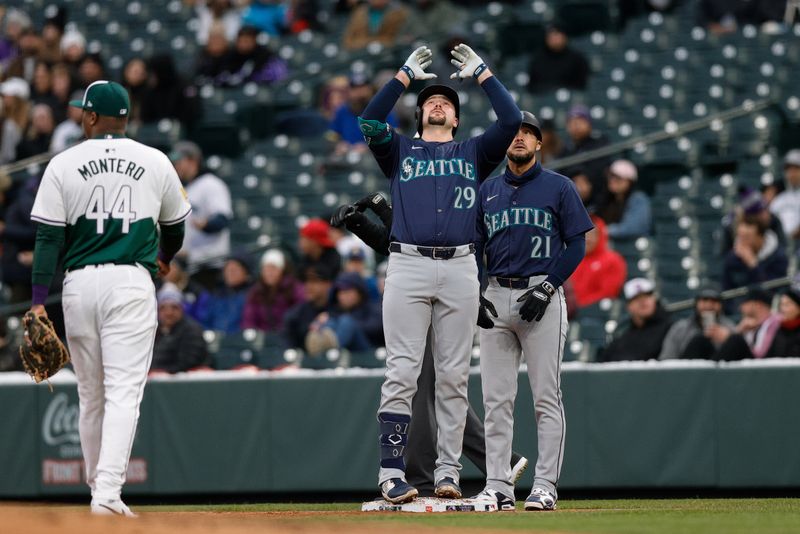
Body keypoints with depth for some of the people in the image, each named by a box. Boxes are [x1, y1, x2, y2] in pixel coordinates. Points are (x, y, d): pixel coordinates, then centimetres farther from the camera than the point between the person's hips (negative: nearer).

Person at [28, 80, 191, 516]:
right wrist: (164, 259, 42)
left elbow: (49, 237, -3)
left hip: (80, 284, 1)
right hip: (132, 283, -1)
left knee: (90, 395, 13)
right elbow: (175, 225, 20)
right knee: (123, 392, -8)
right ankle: (108, 492, -22)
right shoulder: (156, 163, 6)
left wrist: (38, 301, -5)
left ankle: (98, 488, 21)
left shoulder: (64, 164, 2)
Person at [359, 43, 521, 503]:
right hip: (408, 265, -1)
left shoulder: (473, 154, 20)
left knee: (454, 376, 1)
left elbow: (512, 121, 6)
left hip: (460, 268, 2)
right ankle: (392, 474, -10)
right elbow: (369, 123, -1)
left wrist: (481, 73, 9)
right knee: (402, 374, -7)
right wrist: (406, 75, 4)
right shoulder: (400, 150, 17)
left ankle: (448, 473, 4)